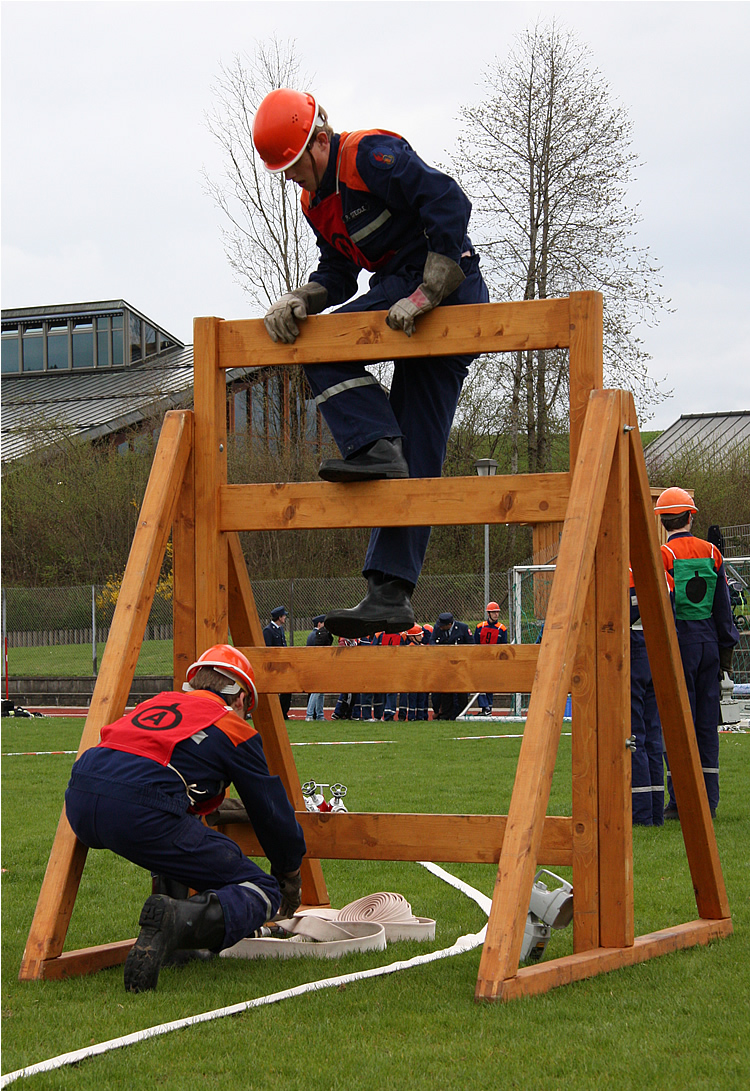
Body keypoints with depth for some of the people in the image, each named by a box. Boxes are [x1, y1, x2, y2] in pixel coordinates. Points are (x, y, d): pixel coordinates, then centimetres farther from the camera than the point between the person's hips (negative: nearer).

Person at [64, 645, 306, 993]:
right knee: (263, 891, 3)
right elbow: (273, 811, 24)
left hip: (77, 805, 7)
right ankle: (184, 920, -28)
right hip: (140, 812, -7)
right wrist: (289, 874, 43)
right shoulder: (233, 727, 18)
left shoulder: (157, 703, 33)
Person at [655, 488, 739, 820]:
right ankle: (708, 802, 9)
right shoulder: (711, 553, 7)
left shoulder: (662, 555, -8)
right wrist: (726, 648, 16)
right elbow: (723, 606, 10)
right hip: (709, 640, 5)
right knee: (707, 721, 8)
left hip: (680, 642, -5)